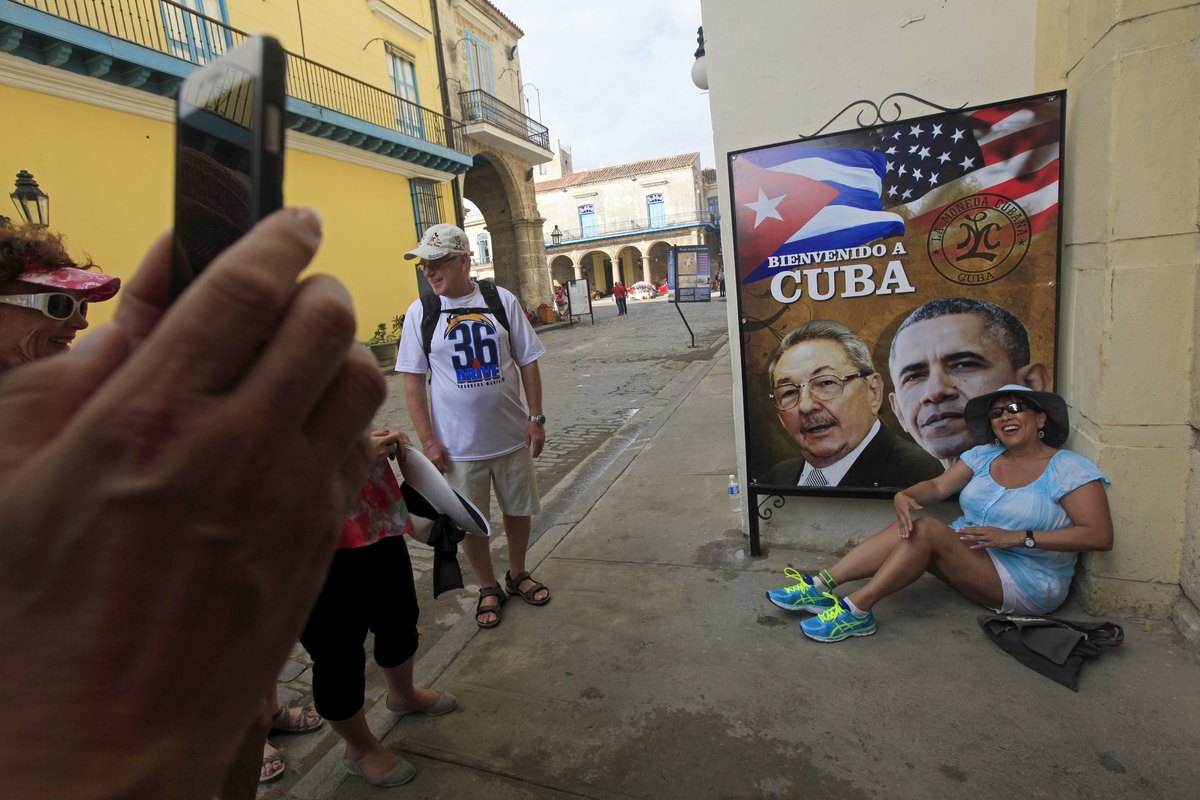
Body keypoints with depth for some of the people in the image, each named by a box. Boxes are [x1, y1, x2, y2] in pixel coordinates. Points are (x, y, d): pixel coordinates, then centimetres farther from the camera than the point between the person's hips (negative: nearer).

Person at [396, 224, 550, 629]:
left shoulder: (502, 300, -5)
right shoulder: (420, 312, -5)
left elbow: (527, 362, 1)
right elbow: (412, 380, -3)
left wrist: (536, 418, -2)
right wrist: (428, 440, -7)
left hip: (512, 436, 1)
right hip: (458, 444, -1)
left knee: (519, 510, 16)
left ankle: (517, 574, 42)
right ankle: (488, 588, 37)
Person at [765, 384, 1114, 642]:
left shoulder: (1069, 469, -7)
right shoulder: (983, 456, 8)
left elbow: (1101, 535, -15)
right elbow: (938, 486, -2)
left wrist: (1017, 537, -25)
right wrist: (904, 496, -26)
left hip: (1027, 584, -5)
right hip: (969, 552, 5)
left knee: (927, 529, -28)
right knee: (908, 528, -24)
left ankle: (856, 609, -30)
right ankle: (821, 585, -28)